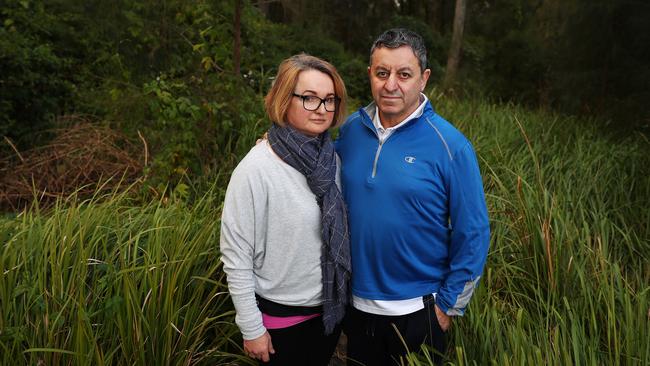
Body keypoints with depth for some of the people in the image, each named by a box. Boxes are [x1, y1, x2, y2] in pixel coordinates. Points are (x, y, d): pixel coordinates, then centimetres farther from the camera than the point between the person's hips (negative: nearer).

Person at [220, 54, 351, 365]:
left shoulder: (331, 158, -5)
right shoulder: (257, 169, -22)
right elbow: (236, 254, -17)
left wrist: (344, 293, 11)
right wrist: (251, 328, -13)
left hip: (332, 307, 5)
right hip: (281, 317, -5)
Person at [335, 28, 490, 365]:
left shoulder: (450, 146, -16)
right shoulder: (351, 129, -5)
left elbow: (473, 235, -11)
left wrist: (448, 306, -8)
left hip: (417, 310, -3)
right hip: (356, 302, 4)